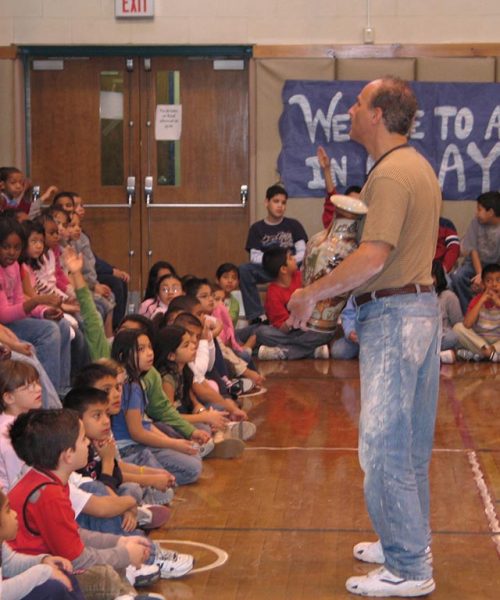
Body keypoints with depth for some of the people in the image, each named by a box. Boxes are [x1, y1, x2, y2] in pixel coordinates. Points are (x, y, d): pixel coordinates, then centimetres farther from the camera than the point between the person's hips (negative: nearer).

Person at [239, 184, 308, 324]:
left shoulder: (293, 225, 9)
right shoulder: (257, 228, 7)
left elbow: (302, 253, 0)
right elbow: (254, 257, -2)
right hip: (266, 270, 0)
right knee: (243, 270, -30)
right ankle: (257, 315, -27)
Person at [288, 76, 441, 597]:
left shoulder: (390, 174, -18)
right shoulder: (417, 166, 16)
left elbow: (373, 258, -27)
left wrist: (312, 293, -17)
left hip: (393, 315, -11)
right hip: (421, 304, 11)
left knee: (384, 445, -5)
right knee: (410, 444, 18)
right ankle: (408, 542, 29)